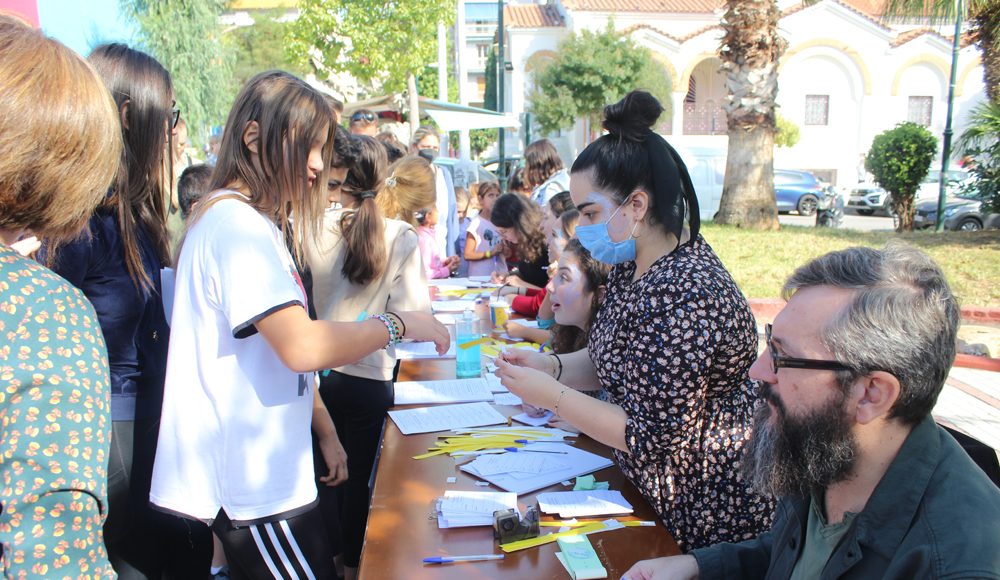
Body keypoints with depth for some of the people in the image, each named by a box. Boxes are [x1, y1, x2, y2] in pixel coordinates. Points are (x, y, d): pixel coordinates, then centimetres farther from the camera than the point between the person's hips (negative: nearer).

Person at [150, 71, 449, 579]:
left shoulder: (257, 223, 14)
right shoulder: (237, 224, -19)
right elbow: (303, 346, -30)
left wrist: (325, 431, 14)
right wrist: (397, 325, -16)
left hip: (263, 472, 10)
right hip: (250, 484, -10)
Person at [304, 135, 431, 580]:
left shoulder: (315, 229, -8)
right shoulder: (401, 238, -14)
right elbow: (409, 313, -16)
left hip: (319, 371, 2)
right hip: (370, 375, -2)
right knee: (360, 475, 15)